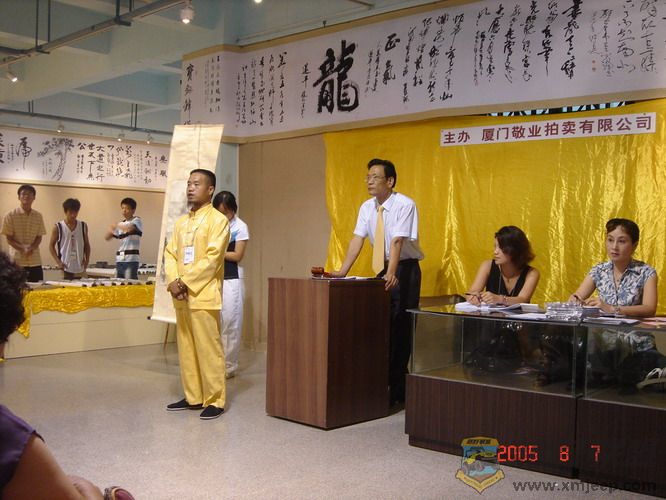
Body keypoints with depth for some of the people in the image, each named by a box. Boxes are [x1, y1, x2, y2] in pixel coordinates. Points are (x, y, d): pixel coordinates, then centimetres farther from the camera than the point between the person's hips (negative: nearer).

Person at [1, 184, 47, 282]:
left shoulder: (38, 216, 7)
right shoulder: (10, 216, -1)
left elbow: (39, 237, 8)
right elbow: (9, 239, -2)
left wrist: (31, 248, -13)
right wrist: (23, 248, -18)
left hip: (35, 261, 3)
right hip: (17, 261, -3)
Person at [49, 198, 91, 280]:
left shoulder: (83, 226, 7)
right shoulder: (58, 227, 0)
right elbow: (51, 245, 5)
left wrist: (87, 259, 3)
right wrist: (58, 262, -6)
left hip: (79, 269, 2)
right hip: (65, 268, -2)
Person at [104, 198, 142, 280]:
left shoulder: (137, 221, -1)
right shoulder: (121, 224, 17)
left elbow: (130, 228, -25)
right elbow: (107, 238, 21)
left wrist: (117, 226, -10)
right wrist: (110, 230, 0)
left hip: (131, 259, -7)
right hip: (119, 259, 7)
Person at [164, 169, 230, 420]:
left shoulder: (217, 219, -5)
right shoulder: (181, 222, 17)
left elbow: (212, 258, -14)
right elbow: (170, 254, 11)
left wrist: (185, 282, -15)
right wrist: (173, 281, -7)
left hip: (204, 294, -7)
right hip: (181, 295, 7)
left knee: (208, 349, -4)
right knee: (186, 348, 12)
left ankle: (215, 400, 4)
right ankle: (193, 396, 22)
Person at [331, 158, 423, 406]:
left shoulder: (404, 205, -16)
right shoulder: (367, 207, 2)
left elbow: (397, 241, -27)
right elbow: (357, 239, -4)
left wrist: (391, 275, -37)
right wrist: (342, 272, -14)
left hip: (404, 270, -6)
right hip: (381, 269, 6)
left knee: (400, 328, -6)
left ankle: (398, 390, 2)